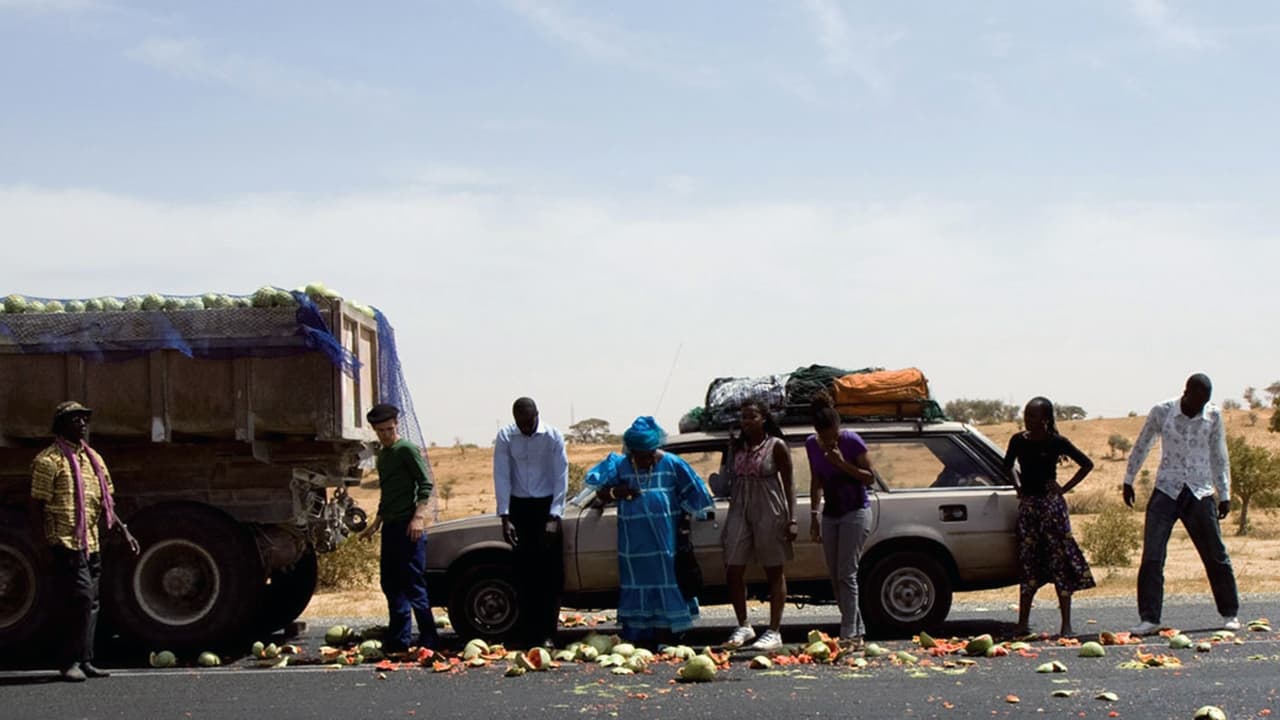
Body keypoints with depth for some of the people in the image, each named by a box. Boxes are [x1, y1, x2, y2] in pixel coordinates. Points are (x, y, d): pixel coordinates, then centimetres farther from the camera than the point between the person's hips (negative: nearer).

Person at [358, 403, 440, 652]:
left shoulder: (407, 450, -7)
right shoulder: (382, 455, 19)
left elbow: (426, 485, -14)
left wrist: (419, 517, -24)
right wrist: (375, 524, 28)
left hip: (408, 528, -9)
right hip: (390, 527, 9)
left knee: (413, 585, -10)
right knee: (390, 584, 10)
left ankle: (428, 639, -7)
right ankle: (399, 639, 16)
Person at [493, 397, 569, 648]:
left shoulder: (553, 437, -10)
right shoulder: (506, 437, -6)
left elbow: (561, 477, -10)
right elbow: (501, 477, -6)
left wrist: (553, 518, -15)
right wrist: (505, 518, -12)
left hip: (547, 505, -1)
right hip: (519, 507, 1)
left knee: (551, 571, -5)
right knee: (525, 571, 0)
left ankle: (548, 633, -4)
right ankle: (532, 633, 4)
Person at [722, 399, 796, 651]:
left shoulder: (777, 446, -3)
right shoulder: (737, 446, 9)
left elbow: (788, 484, -3)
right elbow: (732, 479, 14)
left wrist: (792, 519, -9)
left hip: (769, 512, -5)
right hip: (740, 510, 5)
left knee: (774, 572, 2)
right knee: (733, 570, 0)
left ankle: (774, 632, 5)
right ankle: (743, 626, 13)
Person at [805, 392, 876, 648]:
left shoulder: (852, 441, -13)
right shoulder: (811, 445, 3)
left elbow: (870, 478, -8)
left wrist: (843, 464, -22)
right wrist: (814, 516, 9)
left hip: (855, 512, -6)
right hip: (830, 515, 6)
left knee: (846, 575, -13)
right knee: (835, 578, 5)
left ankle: (849, 635, -14)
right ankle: (858, 631, 12)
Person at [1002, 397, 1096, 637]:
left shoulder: (1057, 442, -6)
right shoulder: (1018, 441, 4)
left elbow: (1087, 464, 0)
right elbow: (1007, 466, 23)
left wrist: (1065, 488, -4)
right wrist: (1018, 487, 10)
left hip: (1051, 503, -4)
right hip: (1027, 505, 4)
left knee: (1060, 563, -5)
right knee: (1027, 563, 5)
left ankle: (1066, 625, -3)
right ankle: (1022, 623, 8)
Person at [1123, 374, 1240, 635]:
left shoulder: (1213, 416, 0)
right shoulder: (1162, 412, -4)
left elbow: (1219, 456, 10)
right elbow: (1141, 447, 9)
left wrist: (1224, 495, 9)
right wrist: (1128, 481, 13)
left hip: (1200, 493, 1)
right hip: (1166, 491, -1)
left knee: (1217, 556, 5)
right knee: (1152, 556, -8)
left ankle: (1230, 613, 20)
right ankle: (1149, 618, -3)